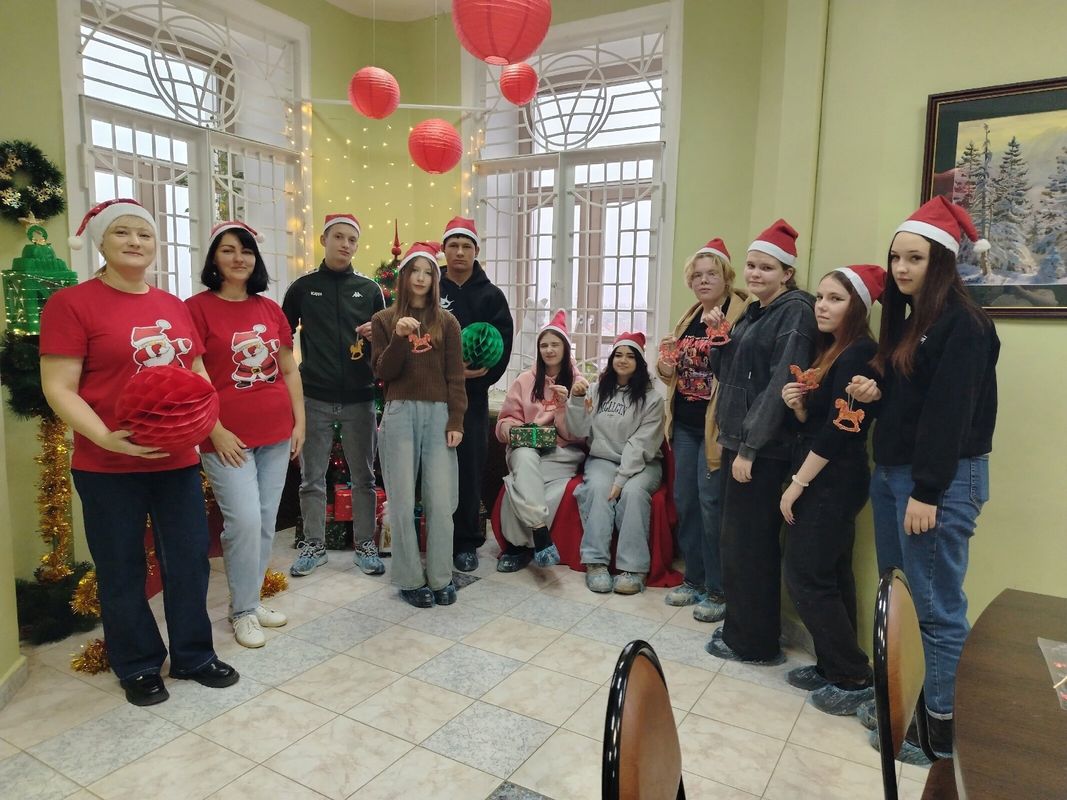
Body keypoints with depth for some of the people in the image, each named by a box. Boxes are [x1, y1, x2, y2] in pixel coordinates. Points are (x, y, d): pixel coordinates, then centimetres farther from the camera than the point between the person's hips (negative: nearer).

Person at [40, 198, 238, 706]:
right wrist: (107, 438, -26)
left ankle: (194, 656, 32)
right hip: (108, 467, -5)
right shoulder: (71, 303, -8)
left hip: (178, 458, 5)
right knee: (122, 570, 11)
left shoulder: (174, 306, 9)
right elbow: (58, 388, -12)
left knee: (189, 560, 13)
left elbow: (197, 372, 15)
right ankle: (138, 667, 30)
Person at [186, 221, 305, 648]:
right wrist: (216, 430, -13)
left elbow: (289, 370, 13)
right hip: (227, 436, -5)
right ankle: (243, 611, 14)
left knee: (266, 521, 10)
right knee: (244, 520, -7)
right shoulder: (198, 308, -5)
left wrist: (299, 421, 8)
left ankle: (252, 599, 27)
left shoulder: (270, 309, 9)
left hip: (276, 434, 5)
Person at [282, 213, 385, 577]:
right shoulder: (303, 287, 5)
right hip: (314, 398, 0)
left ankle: (365, 545, 18)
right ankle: (314, 545, 21)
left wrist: (377, 334, -9)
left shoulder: (370, 289, 7)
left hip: (359, 398, 1)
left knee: (363, 476, 7)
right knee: (312, 477, 7)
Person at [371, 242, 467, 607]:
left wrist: (456, 421, -2)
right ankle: (410, 579, 13)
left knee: (441, 500, 0)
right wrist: (399, 337, -15)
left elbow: (455, 376, 6)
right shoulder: (384, 319, 8)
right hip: (400, 414, 0)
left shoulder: (447, 322, 10)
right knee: (403, 501, 1)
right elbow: (382, 373, 0)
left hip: (439, 414, 1)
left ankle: (441, 577, 14)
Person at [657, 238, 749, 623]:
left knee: (711, 503, -3)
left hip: (716, 425, -8)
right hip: (684, 422, 8)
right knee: (684, 500, 12)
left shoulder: (741, 314, -9)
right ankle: (694, 579, 27)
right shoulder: (690, 317, 14)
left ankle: (718, 590, 13)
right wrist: (665, 364, 1)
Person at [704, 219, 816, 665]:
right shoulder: (752, 313, 16)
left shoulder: (795, 311, -11)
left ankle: (754, 642, 15)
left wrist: (749, 447, -20)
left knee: (747, 543, -1)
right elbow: (727, 374, 17)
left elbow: (781, 384, -19)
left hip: (763, 448, -8)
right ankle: (741, 626, 29)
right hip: (737, 440, 8)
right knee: (739, 540, 15)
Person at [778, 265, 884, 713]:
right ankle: (833, 667, 24)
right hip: (826, 482, 9)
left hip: (834, 483, -9)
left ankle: (855, 679, 7)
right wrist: (797, 404, -8)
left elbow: (839, 428, -20)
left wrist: (797, 484, -15)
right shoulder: (827, 351, 13)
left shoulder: (858, 354, -15)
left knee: (806, 577, -4)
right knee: (831, 576, 13)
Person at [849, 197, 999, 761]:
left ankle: (943, 730, 11)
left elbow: (949, 414, -18)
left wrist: (927, 493, -20)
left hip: (940, 480, -9)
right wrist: (876, 391, 1)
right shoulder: (907, 319, 16)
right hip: (891, 472, 9)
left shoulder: (963, 324, -12)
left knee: (936, 607, -2)